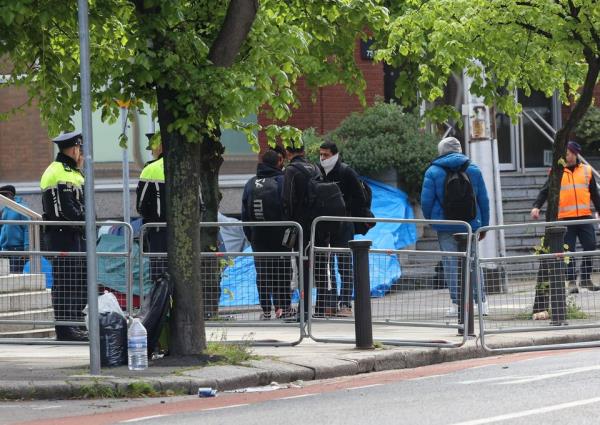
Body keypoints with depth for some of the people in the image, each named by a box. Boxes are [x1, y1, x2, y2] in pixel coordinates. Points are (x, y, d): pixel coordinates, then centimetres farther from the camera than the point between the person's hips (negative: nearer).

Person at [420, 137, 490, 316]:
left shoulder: (433, 171, -2)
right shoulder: (474, 170, 6)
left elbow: (426, 200, -5)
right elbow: (483, 200, 7)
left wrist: (430, 220, 11)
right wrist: (483, 225, 13)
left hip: (445, 225, -2)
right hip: (470, 224, 2)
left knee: (451, 263, 0)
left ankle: (456, 303, -4)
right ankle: (482, 300, 7)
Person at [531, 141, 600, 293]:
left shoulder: (586, 171, 11)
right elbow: (545, 191, 0)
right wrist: (537, 206, -15)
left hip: (585, 217, 2)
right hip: (565, 218, -2)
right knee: (569, 251, -3)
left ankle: (586, 279, 12)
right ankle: (572, 282, 0)